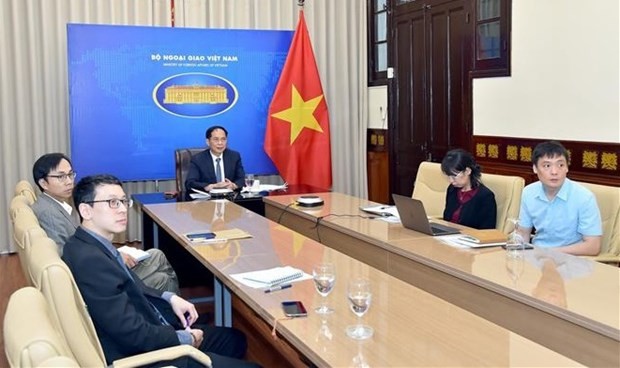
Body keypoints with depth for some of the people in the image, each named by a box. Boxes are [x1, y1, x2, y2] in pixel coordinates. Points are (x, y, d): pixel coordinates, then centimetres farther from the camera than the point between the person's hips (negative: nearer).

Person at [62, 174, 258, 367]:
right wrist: (186, 339, -11)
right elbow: (133, 333, -27)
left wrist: (170, 298, 4)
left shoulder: (92, 246, 4)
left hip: (154, 333, 10)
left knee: (236, 339, 20)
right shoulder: (90, 259, -27)